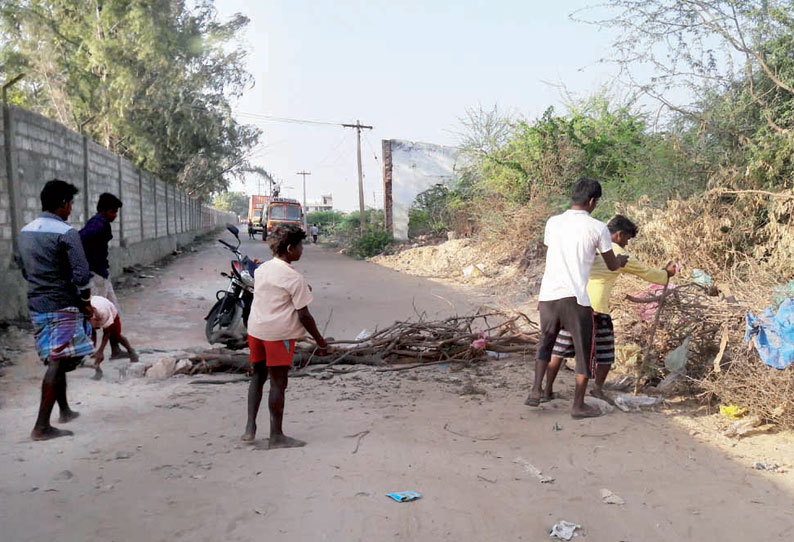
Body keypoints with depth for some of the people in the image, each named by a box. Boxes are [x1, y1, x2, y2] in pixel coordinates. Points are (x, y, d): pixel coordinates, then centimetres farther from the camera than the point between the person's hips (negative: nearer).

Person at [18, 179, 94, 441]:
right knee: (57, 363, -4)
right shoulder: (66, 233, -15)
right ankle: (41, 426, -4)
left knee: (54, 361, 19)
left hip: (37, 305, 8)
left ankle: (65, 411, 33)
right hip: (63, 306, -8)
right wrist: (85, 301, -5)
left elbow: (25, 271, 17)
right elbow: (81, 274, -19)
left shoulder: (25, 232, 9)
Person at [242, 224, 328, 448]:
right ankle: (276, 436, 9)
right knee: (278, 383, 1)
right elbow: (304, 316, -14)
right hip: (279, 334, -7)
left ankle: (250, 427, 18)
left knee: (258, 377, 19)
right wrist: (320, 341, -4)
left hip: (255, 329, 7)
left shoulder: (260, 270, 7)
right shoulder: (294, 278, -15)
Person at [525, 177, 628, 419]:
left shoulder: (552, 223, 8)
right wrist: (622, 260, 32)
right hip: (576, 298, -4)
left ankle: (536, 391, 19)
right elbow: (612, 265, 9)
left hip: (548, 295, 4)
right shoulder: (598, 228, -3)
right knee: (584, 351, 12)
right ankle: (578, 405, 18)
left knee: (545, 343, 26)